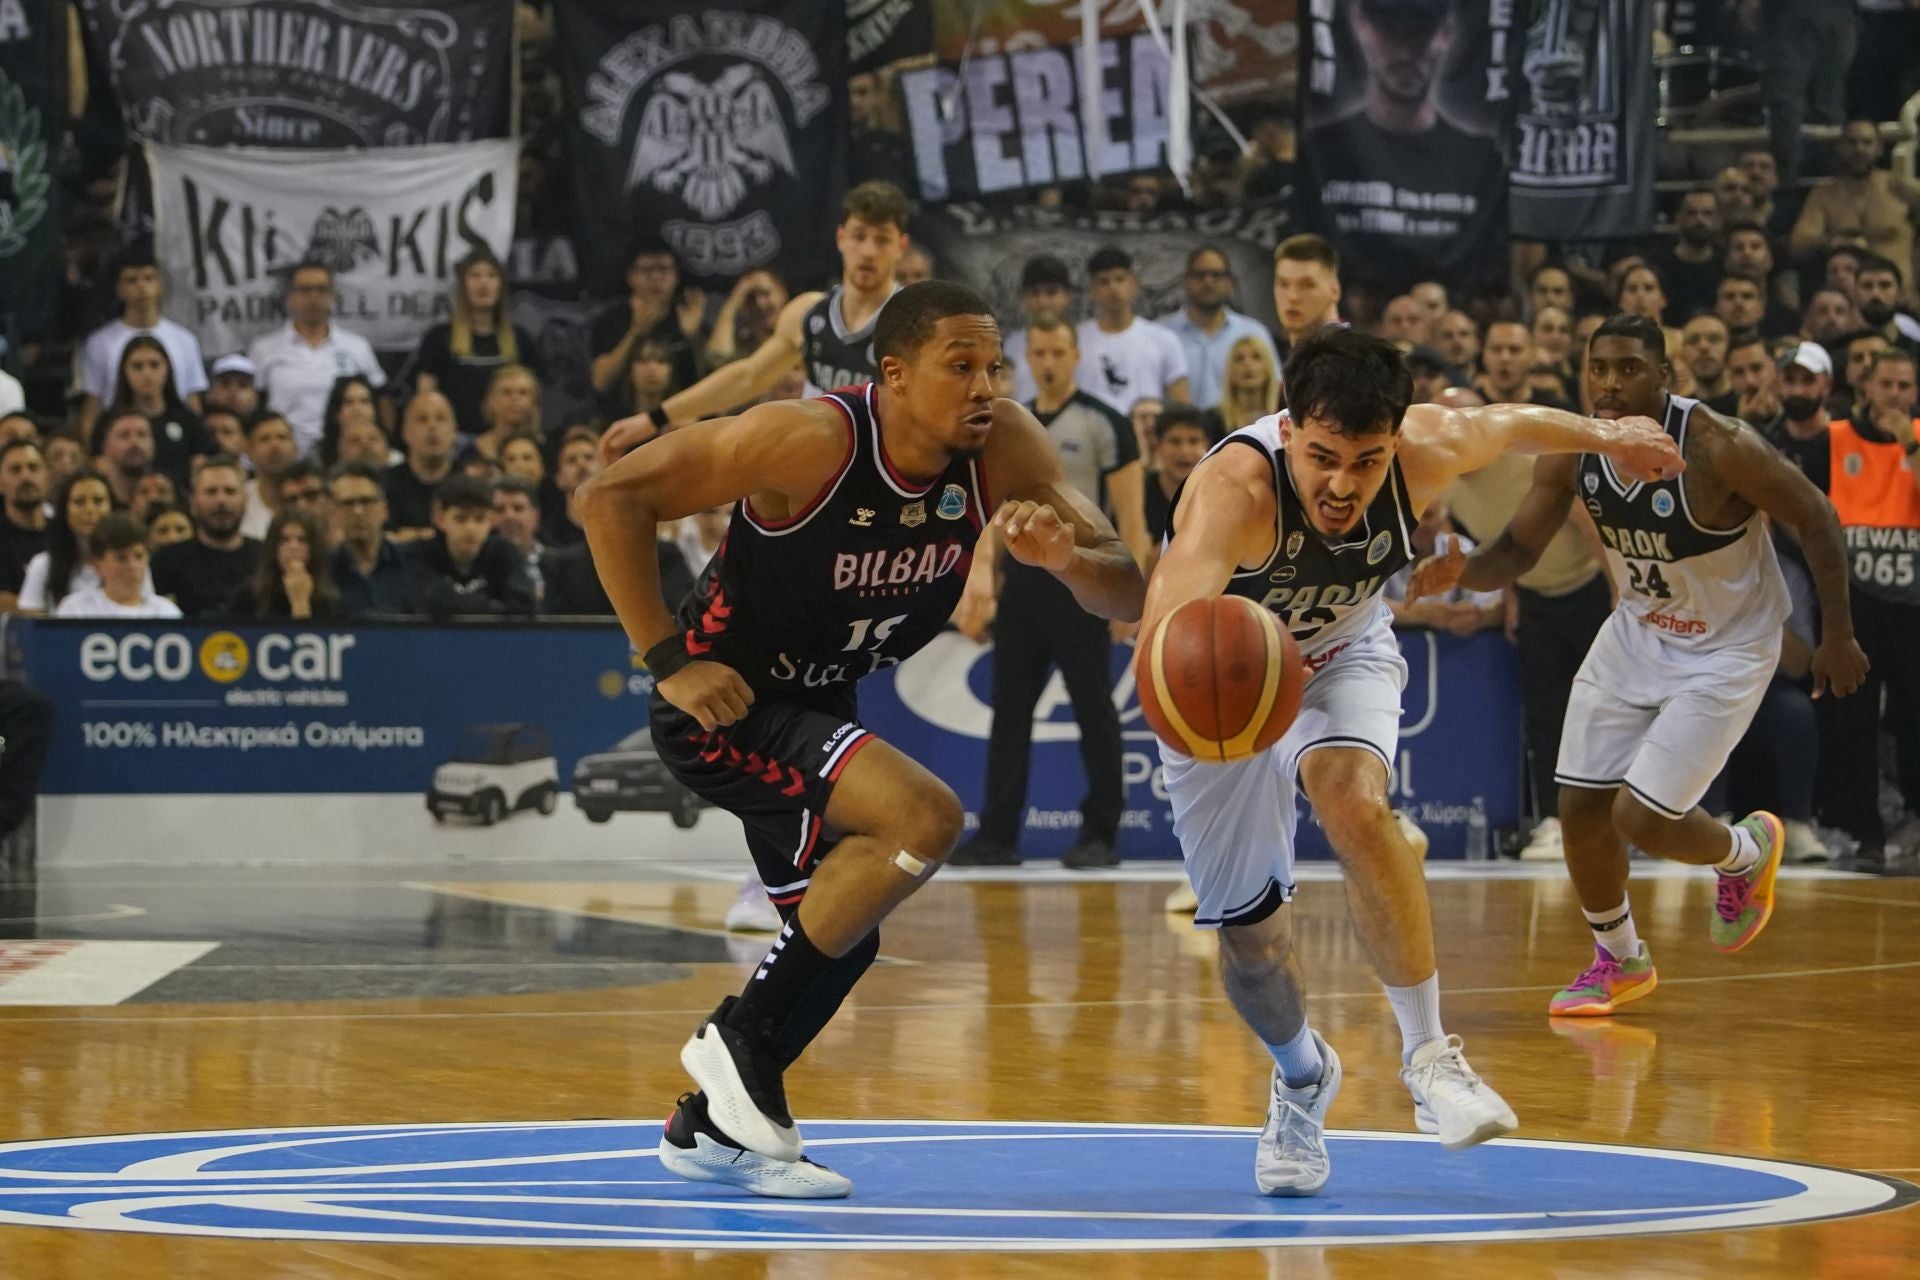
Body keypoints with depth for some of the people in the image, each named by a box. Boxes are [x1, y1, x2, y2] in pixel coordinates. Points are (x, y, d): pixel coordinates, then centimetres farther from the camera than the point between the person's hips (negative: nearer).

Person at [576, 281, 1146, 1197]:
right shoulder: (811, 442, -28)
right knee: (924, 817, -26)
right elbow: (610, 497, -24)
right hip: (725, 699, -8)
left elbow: (1126, 594, -12)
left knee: (842, 935, 19)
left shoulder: (1004, 449, -12)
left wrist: (1064, 556, -34)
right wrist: (668, 661, -25)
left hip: (817, 706, 8)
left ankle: (709, 1124, 38)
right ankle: (740, 1038, -14)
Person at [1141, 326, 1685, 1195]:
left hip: (1342, 657, 1)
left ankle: (1427, 1053, -19)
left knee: (1354, 802, -31)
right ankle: (1302, 1077, 38)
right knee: (1248, 931, 4)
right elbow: (1162, 638, -55)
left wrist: (1610, 437, 15)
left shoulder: (1425, 452, -27)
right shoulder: (1234, 489, -41)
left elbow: (1512, 424, -3)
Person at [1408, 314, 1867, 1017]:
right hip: (1637, 633, 6)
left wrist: (1837, 636, -13)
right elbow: (1518, 550, -3)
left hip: (1726, 652, -6)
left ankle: (1746, 851, 22)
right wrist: (1461, 571, -25)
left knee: (1641, 817, -13)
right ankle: (1619, 960, 28)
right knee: (1580, 807, 3)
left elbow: (1816, 521, -17)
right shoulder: (1572, 452, -13)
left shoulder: (1719, 447, -29)